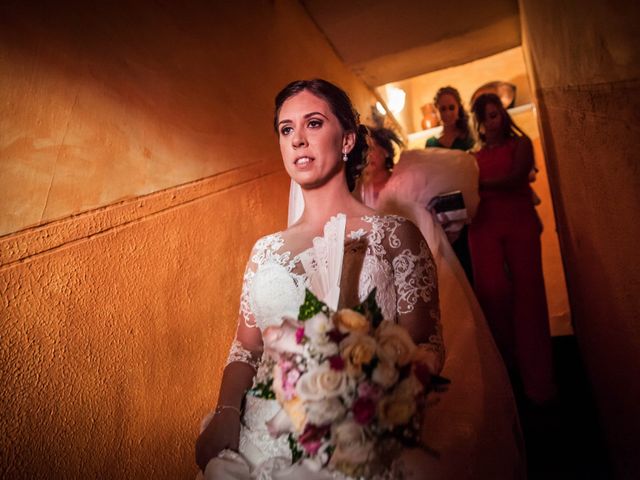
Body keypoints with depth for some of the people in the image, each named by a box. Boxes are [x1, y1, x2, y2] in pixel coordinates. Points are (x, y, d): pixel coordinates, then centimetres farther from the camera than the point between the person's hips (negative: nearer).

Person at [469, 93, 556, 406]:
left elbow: (515, 177, -7)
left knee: (526, 294, -4)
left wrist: (478, 183, -8)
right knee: (494, 292, -8)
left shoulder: (520, 144, 11)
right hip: (485, 227, 2)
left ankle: (536, 380, 3)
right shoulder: (475, 157, 17)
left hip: (520, 224, -2)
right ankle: (506, 369, 5)